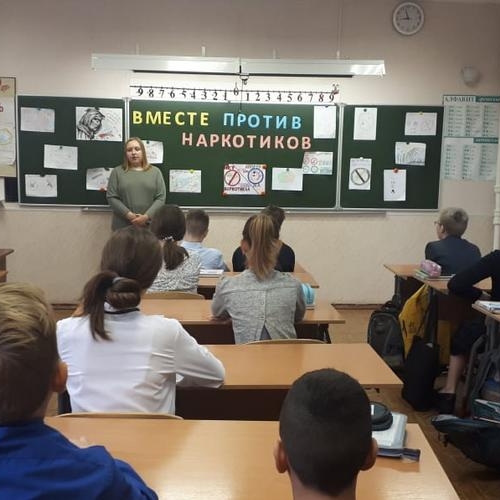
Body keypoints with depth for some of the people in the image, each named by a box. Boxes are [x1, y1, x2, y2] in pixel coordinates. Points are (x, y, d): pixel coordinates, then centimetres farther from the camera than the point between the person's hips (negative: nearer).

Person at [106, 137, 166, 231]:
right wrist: (129, 215, -12)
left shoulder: (155, 171, 9)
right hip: (123, 226, 0)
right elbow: (111, 197, 0)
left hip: (150, 226, 0)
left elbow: (161, 198, 1)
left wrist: (147, 216, -13)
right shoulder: (117, 171, 8)